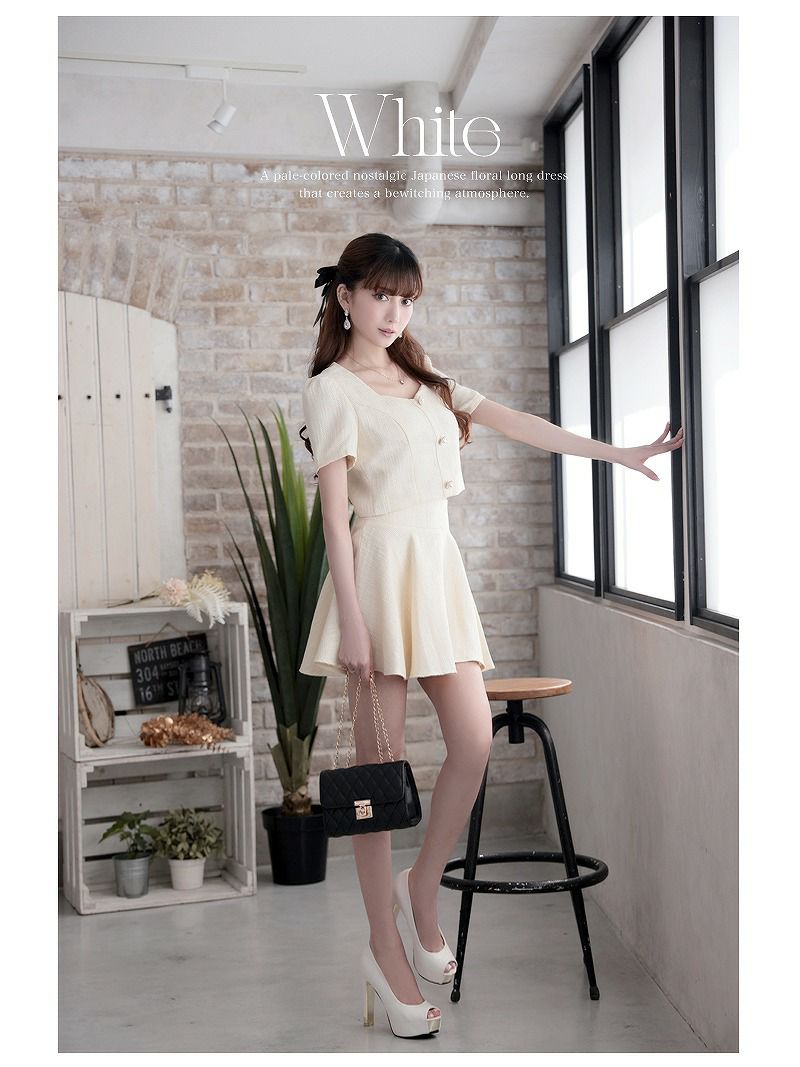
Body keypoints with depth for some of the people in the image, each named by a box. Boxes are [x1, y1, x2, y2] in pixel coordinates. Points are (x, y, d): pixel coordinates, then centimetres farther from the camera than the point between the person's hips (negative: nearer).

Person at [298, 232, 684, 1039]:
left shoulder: (425, 381, 19)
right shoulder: (332, 389, -2)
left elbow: (513, 423, 16)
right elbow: (335, 512, -9)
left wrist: (619, 454, 12)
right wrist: (351, 621, -15)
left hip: (437, 565, 7)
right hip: (380, 567, -6)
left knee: (474, 741, -5)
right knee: (381, 760, -3)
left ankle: (420, 889, 17)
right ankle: (386, 951, 6)